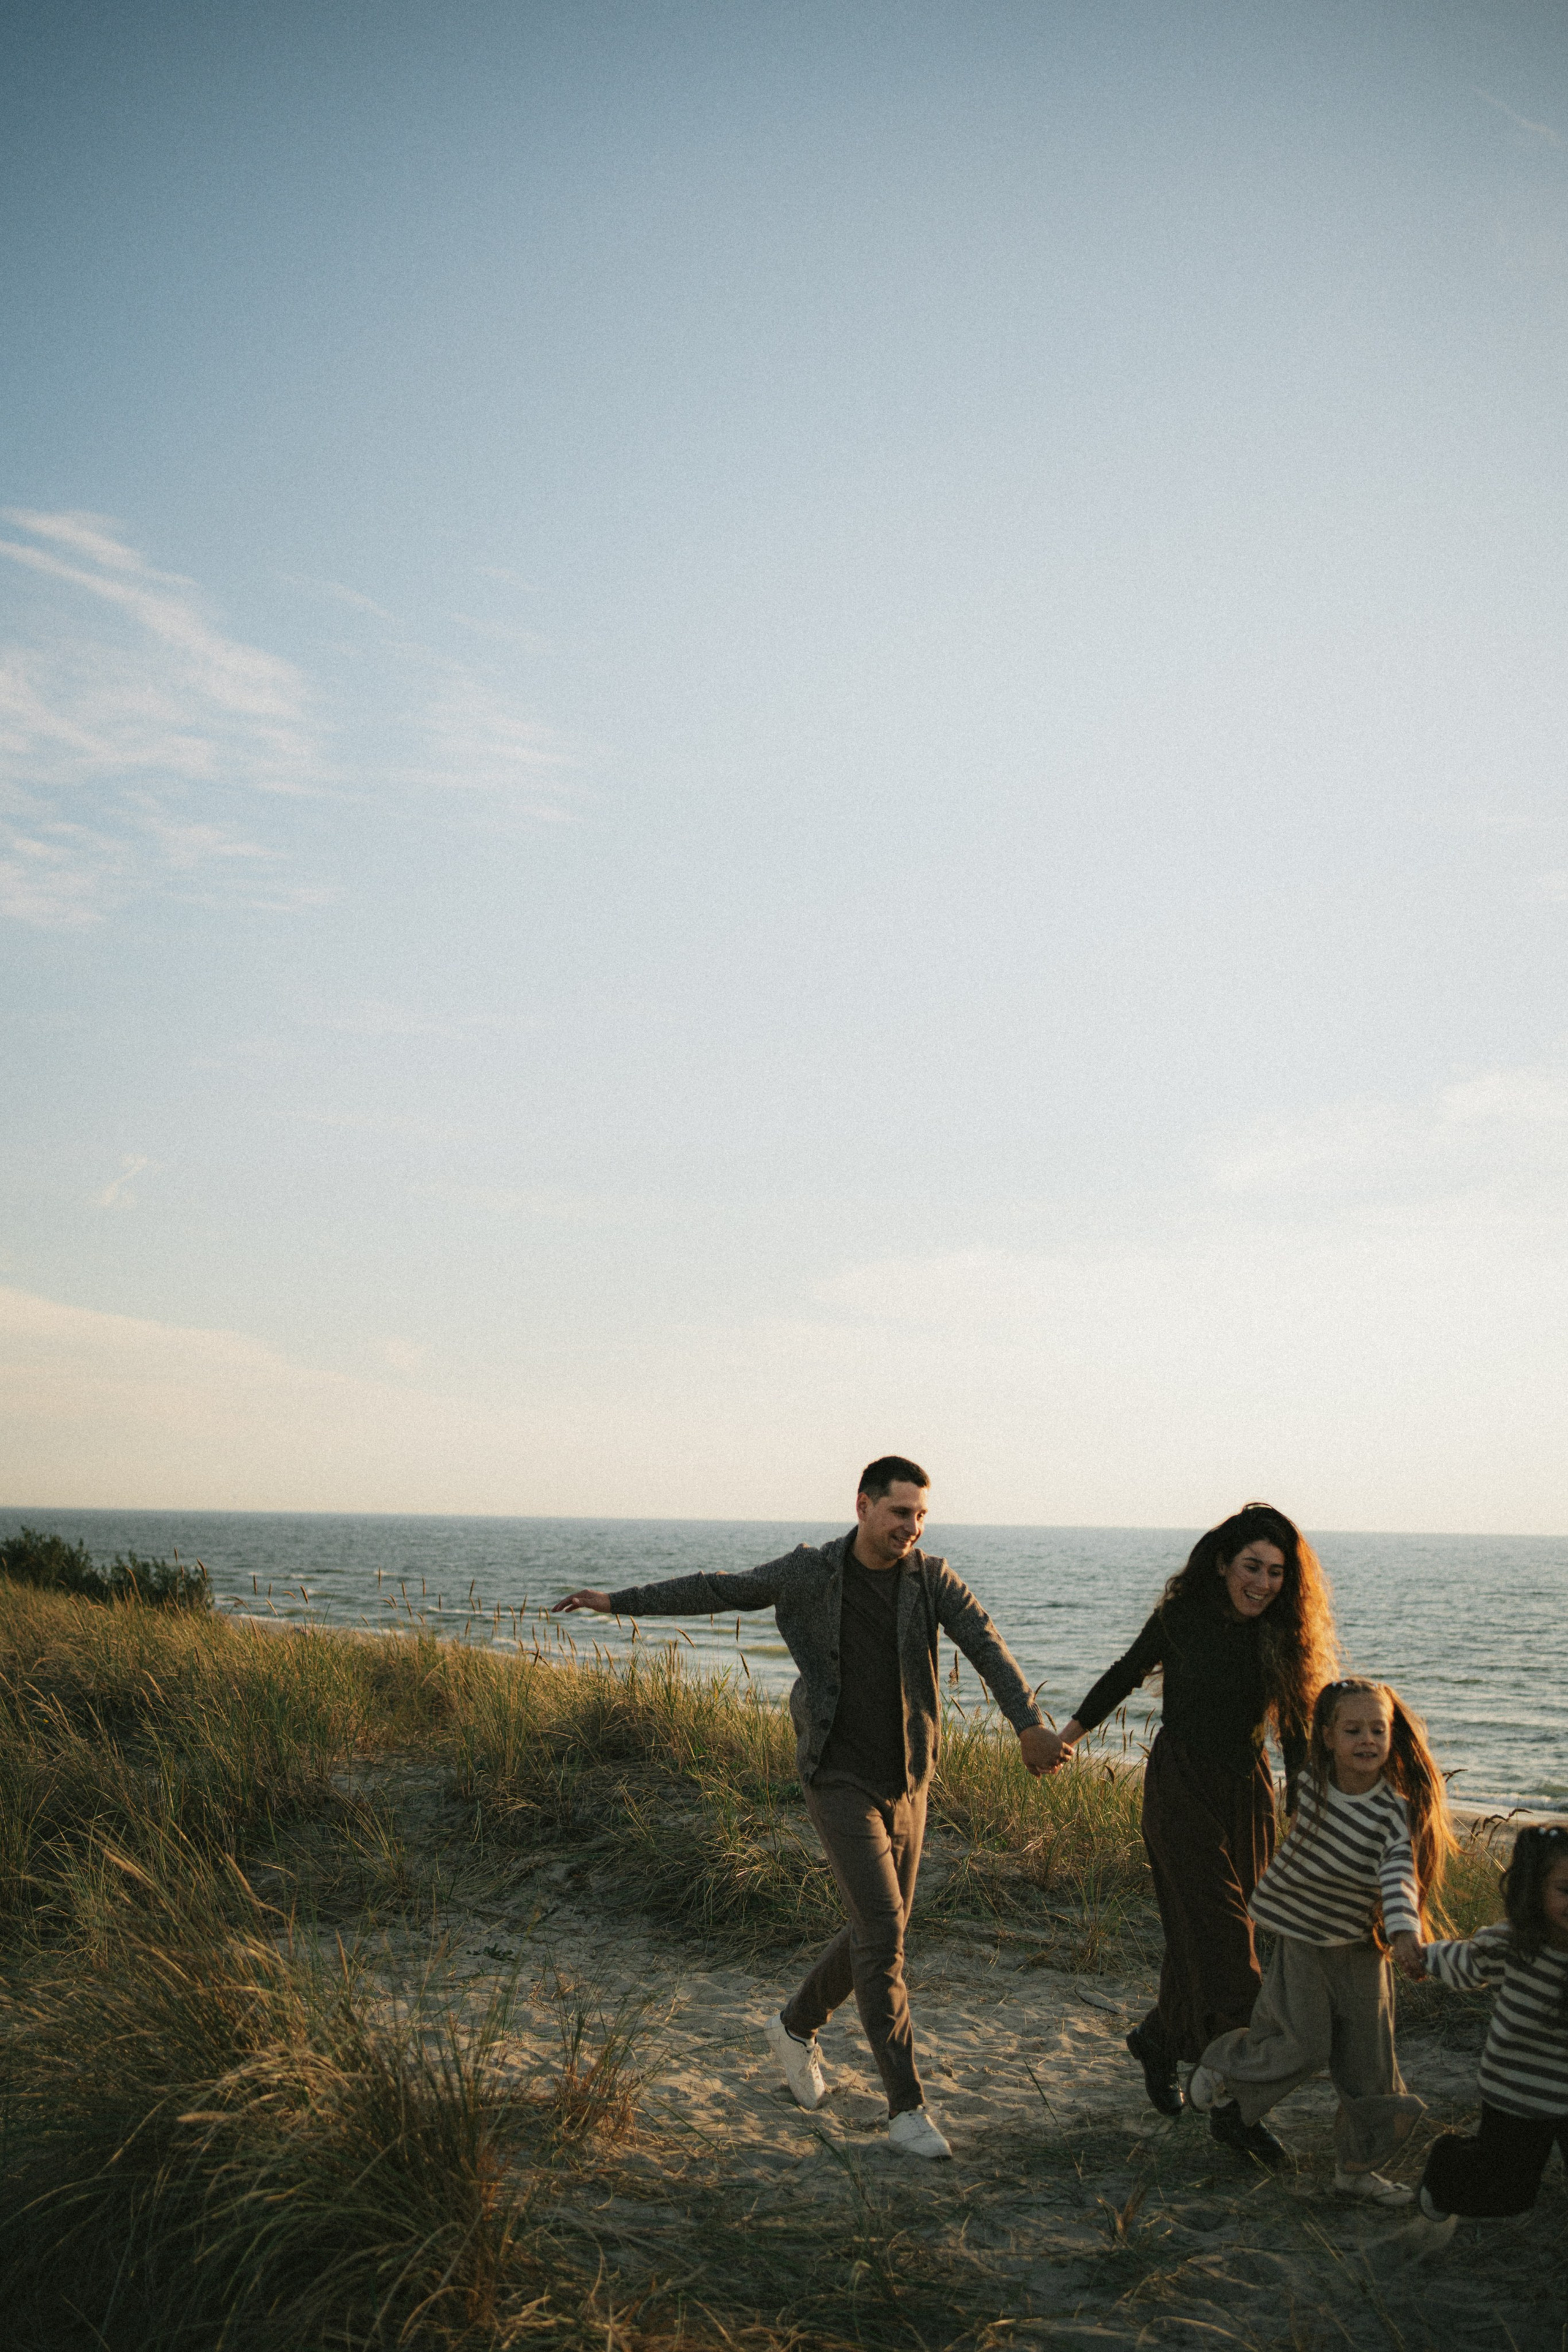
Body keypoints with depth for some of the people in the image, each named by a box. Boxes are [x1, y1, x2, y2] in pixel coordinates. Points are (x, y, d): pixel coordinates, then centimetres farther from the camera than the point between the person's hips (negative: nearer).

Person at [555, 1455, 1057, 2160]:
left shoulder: (932, 1578, -5)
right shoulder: (811, 1572, -8)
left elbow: (986, 1645, -19)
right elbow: (716, 1590, 1)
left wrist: (1030, 1724, -35)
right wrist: (619, 1601, 0)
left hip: (906, 1783, 4)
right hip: (840, 1781, -4)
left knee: (879, 1933, 13)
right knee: (882, 1929, -13)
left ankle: (797, 2025, 40)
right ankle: (906, 2107, -5)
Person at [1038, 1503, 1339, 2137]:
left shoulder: (1285, 1636, -3)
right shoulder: (1183, 1617, -12)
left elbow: (1295, 1728, 2)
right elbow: (1124, 1676, 3)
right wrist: (1066, 1735, 8)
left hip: (1246, 1792, 4)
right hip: (1181, 1789, -4)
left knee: (1210, 1936, 9)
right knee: (1217, 1933, -10)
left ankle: (1158, 2042, 32)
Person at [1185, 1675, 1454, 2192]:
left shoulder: (1395, 1810, -18)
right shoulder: (1311, 1782, -12)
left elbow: (1398, 1871, -36)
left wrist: (1403, 1925, -52)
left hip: (1359, 1945, 1)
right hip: (1299, 1934, -1)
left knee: (1369, 2061, 5)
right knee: (1304, 2047, -5)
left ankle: (1357, 2168, 23)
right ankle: (1221, 2071, 23)